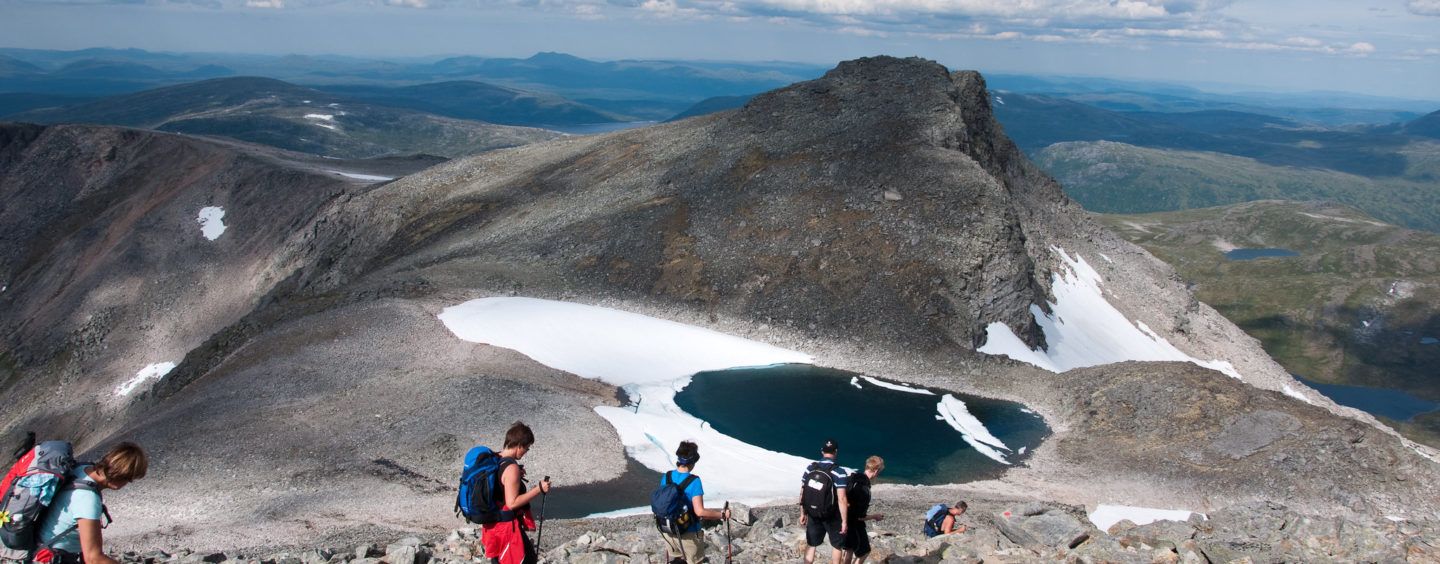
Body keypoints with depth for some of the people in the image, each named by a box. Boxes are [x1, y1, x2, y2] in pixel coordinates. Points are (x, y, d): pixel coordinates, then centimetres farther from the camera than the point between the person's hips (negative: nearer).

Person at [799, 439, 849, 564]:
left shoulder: (810, 468, -3)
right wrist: (844, 521, -12)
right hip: (832, 515, -3)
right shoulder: (839, 472, -16)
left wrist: (803, 514, 13)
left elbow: (803, 494, 3)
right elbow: (841, 499, -19)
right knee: (837, 544, 16)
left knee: (810, 544, 16)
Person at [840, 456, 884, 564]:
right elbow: (860, 517, -24)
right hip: (855, 523, -8)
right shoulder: (864, 489, -29)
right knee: (864, 551, 10)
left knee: (849, 549, 23)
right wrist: (875, 517, -5)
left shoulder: (851, 477, -5)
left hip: (845, 518, 8)